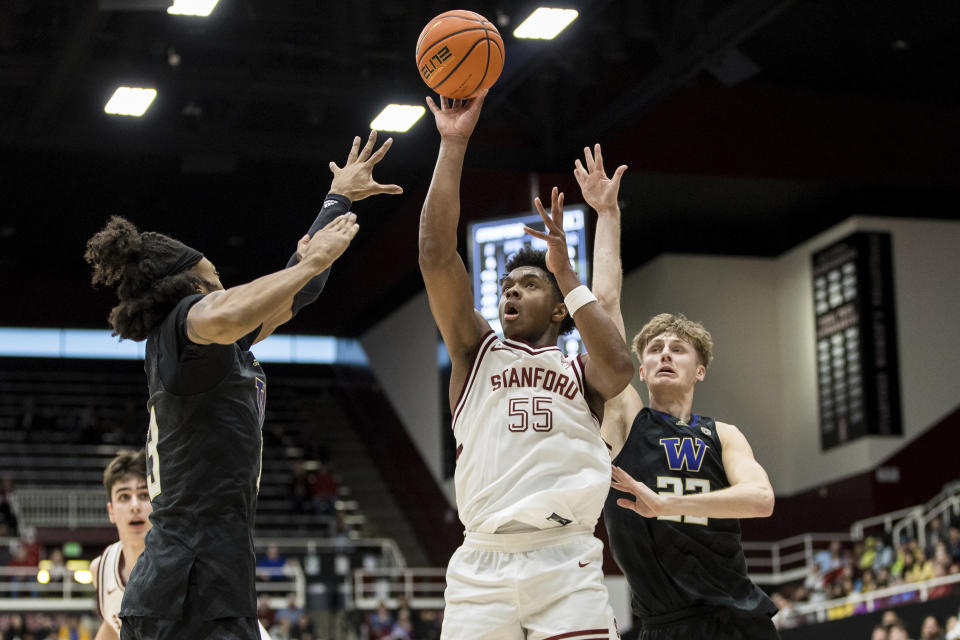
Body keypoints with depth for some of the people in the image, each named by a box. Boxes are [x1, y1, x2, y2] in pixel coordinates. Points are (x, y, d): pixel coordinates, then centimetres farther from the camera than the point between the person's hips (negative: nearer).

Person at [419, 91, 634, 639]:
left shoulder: (581, 372, 17)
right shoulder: (477, 352, 18)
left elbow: (619, 368, -9)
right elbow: (437, 253, 6)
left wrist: (566, 273, -3)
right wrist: (454, 144, 3)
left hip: (566, 562, 0)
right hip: (482, 566, 1)